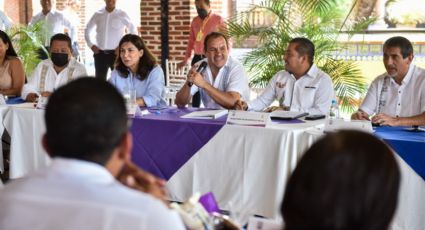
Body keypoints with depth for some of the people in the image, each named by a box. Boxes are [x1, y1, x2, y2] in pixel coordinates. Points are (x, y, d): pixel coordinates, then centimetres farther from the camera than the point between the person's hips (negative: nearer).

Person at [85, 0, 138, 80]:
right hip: (100, 53, 2)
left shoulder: (122, 15, -1)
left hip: (116, 53, -2)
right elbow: (87, 30, 18)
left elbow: (133, 32, 2)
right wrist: (91, 45, 6)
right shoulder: (97, 15, 6)